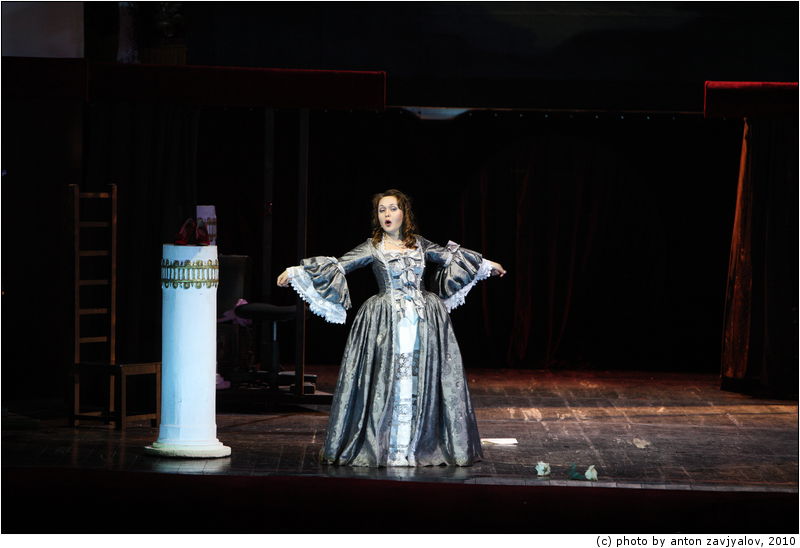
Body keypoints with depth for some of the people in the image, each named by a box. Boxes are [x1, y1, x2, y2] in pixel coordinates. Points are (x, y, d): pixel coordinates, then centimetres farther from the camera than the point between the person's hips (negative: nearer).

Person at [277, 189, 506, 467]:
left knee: (421, 380, 1)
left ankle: (420, 445, 7)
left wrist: (486, 264, 37)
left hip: (423, 322, 3)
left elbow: (449, 256, 25)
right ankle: (387, 446, -1)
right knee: (387, 381, -6)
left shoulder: (419, 244, 10)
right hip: (387, 322, -3)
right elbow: (338, 265, -4)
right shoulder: (372, 248, 1)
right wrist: (295, 272, -13)